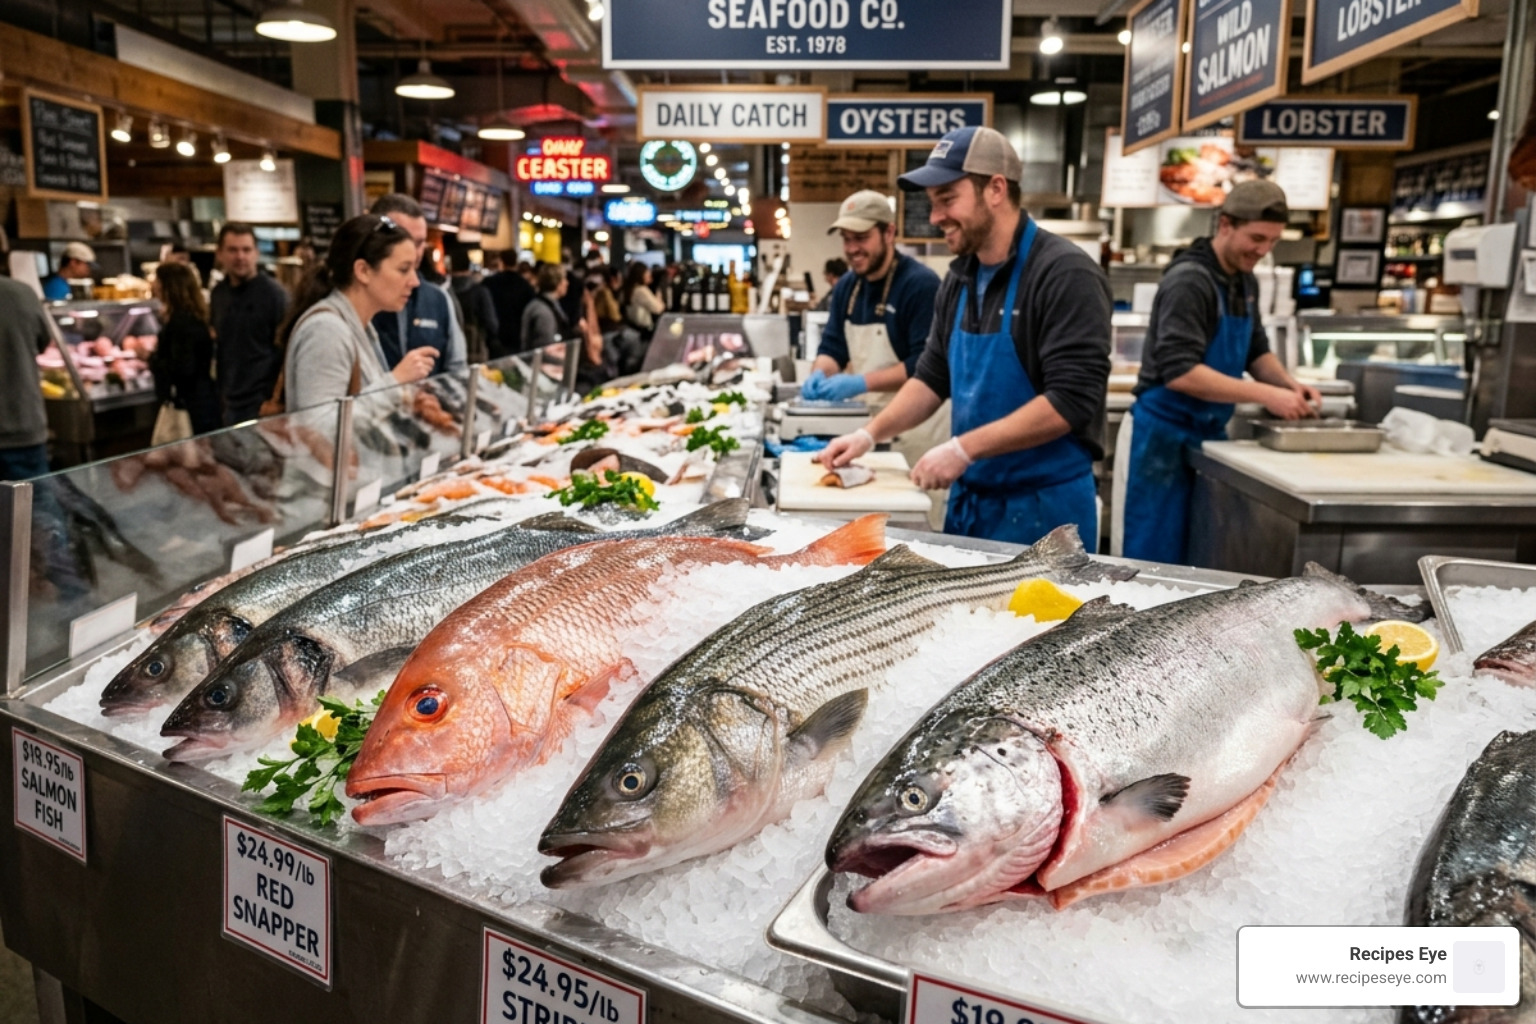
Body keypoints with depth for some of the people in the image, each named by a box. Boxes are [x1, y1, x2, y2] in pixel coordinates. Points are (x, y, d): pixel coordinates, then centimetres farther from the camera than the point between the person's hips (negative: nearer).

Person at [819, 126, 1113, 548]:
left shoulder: (1065, 275, -16)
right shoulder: (959, 280, 7)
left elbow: (1071, 400, -23)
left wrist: (963, 448, -24)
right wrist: (871, 433, 2)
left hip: (1043, 507, -7)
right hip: (967, 499, 7)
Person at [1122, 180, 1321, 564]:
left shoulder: (1246, 282, 9)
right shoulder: (1189, 280, -18)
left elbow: (1256, 350, 20)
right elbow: (1180, 371, -26)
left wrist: (1290, 384, 0)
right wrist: (1265, 395, -27)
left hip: (1211, 430, 9)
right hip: (1169, 433, -8)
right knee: (1159, 559, -1)